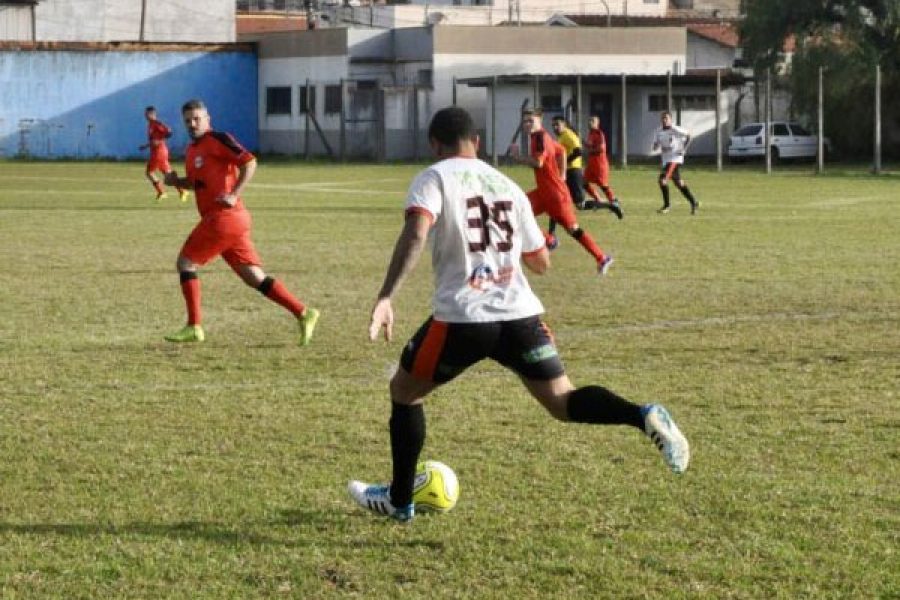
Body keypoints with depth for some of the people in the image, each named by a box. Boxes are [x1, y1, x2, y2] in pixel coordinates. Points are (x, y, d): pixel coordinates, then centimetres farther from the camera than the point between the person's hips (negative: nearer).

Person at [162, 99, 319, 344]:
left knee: (185, 263, -2)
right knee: (254, 277, 5)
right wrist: (176, 181, 12)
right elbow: (197, 182, 32)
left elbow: (249, 162, -15)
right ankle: (303, 313, 2)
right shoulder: (191, 149, 20)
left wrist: (234, 195, -22)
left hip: (223, 217, -9)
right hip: (232, 221, 9)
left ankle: (194, 327, 0)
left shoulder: (217, 140, -7)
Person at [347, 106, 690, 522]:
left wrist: (386, 297, -25)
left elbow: (415, 234, -18)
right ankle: (644, 417, -22)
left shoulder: (434, 179, 3)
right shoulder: (508, 186, 19)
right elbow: (541, 262, 25)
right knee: (562, 401, 6)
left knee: (404, 391, 19)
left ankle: (399, 500, 25)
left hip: (461, 317, -4)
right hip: (520, 315, 4)